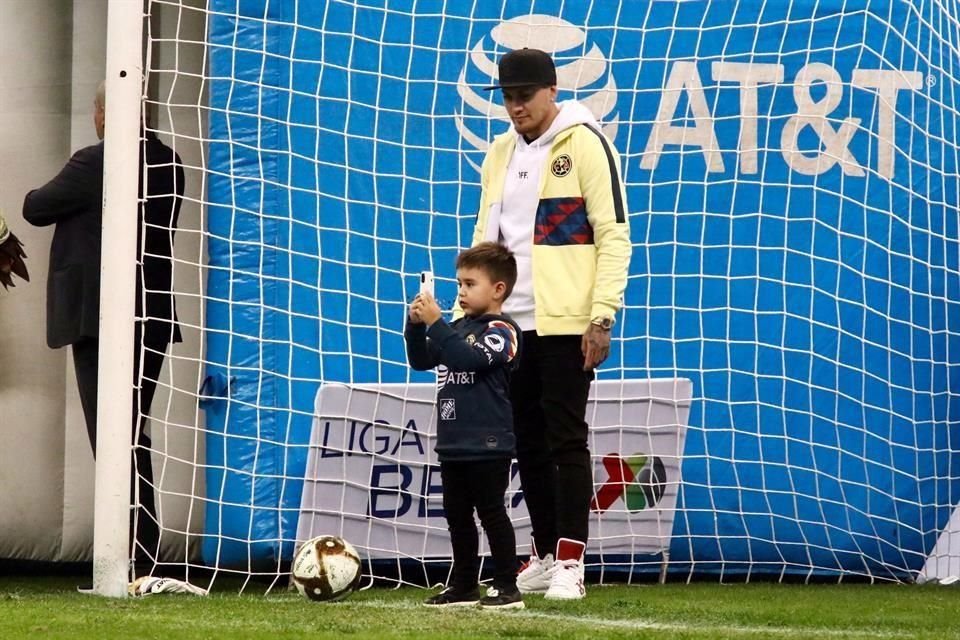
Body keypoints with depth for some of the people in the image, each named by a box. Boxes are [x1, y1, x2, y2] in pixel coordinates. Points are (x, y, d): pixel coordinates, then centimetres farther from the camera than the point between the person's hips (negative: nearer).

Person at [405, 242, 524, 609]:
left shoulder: (501, 331, -10)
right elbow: (421, 361, 16)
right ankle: (464, 587, 19)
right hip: (453, 442, 8)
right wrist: (416, 326, -1)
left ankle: (507, 588, -1)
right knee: (457, 516, 12)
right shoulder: (459, 328, 15)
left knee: (491, 512, -5)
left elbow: (467, 358, -24)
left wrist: (435, 323, -25)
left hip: (487, 444, -8)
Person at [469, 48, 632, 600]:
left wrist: (602, 316, -15)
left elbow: (614, 234, -9)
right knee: (528, 442, 9)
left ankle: (570, 561, -4)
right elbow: (486, 238, 20)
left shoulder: (585, 143, -6)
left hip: (565, 322, -6)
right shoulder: (500, 153, 14)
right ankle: (546, 555, 16)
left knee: (566, 439, -6)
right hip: (511, 321, 7)